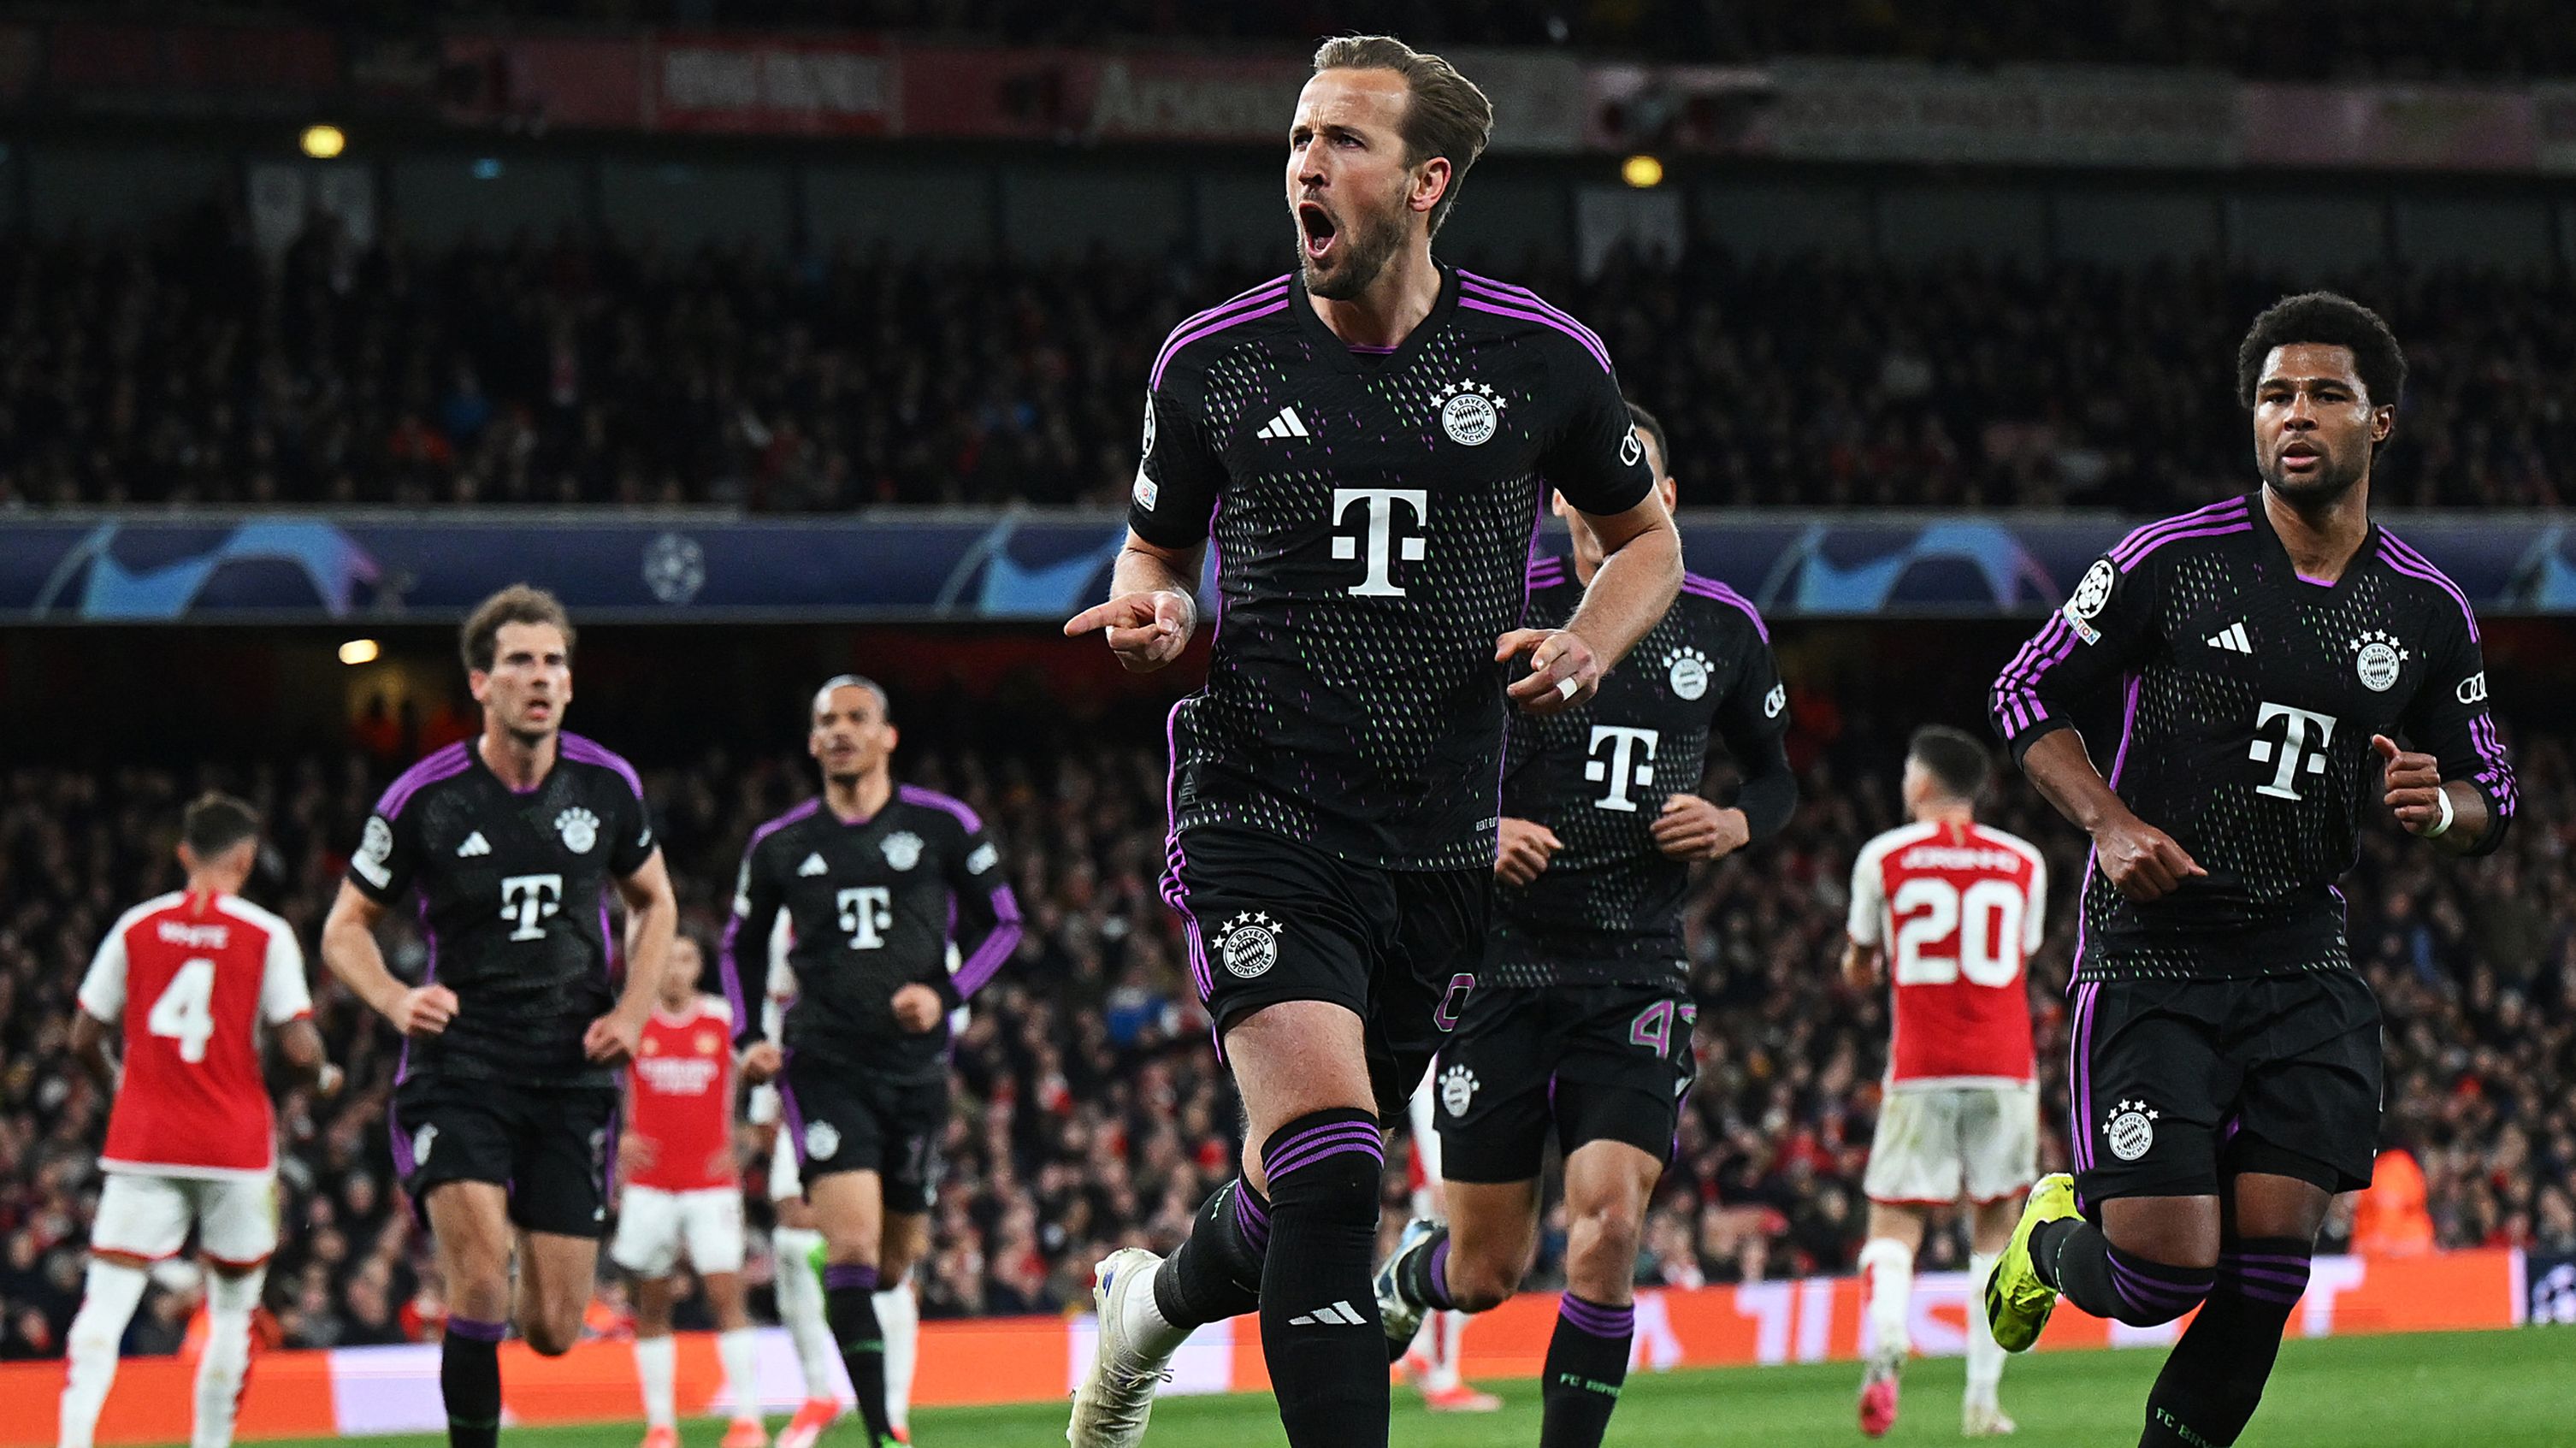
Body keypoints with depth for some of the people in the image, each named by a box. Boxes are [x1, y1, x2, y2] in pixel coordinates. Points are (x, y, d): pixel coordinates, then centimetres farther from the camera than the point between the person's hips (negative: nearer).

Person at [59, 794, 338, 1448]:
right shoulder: (267, 935, -3)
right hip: (235, 1146, -1)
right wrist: (323, 1077, 15)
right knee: (232, 1308, 14)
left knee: (106, 1302, -4)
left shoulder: (135, 927, 5)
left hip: (141, 1145, 1)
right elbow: (299, 1049, -8)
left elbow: (85, 1038, 8)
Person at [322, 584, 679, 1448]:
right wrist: (396, 1002, -16)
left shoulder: (608, 785, 2)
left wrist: (631, 1012, 2)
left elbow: (655, 903, 19)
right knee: (481, 1287, -24)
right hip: (458, 1064, -2)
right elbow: (345, 930, 4)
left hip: (572, 1076, 3)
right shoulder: (424, 799, -6)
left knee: (553, 1331, 2)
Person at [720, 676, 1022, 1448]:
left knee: (898, 1258, 10)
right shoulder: (780, 845, 6)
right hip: (825, 1063, -1)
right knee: (853, 1248, -18)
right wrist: (749, 1037, 5)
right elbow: (739, 944, 19)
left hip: (916, 1064, 1)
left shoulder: (943, 827, 2)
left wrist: (946, 992, -9)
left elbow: (1002, 922, 7)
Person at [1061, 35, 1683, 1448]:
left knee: (1307, 1187, 14)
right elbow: (1156, 544, 15)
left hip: (1441, 840, 2)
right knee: (1327, 1173, -21)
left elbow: (1646, 537, 15)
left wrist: (1587, 648, -4)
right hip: (1260, 814, -2)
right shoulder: (1212, 360, -1)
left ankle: (1156, 1300, 46)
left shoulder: (1540, 358, 0)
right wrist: (1152, 604, -9)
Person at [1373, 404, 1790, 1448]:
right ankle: (1412, 1273, 40)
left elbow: (1773, 776, 20)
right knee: (1488, 1273, 3)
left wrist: (1732, 826, -1)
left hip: (1637, 978, 1)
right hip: (1505, 962, -1)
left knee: (1608, 1226, -19)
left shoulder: (1723, 630, 6)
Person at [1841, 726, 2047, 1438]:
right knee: (1995, 1228, 11)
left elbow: (1859, 972, 16)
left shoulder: (1883, 857, 4)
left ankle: (1887, 1336, -29)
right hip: (2004, 1070, 2)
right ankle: (1983, 1397, 3)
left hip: (1920, 1070, -2)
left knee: (1894, 1219, 1)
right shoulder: (2023, 863, 9)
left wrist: (1867, 964, 39)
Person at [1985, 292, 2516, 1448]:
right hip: (2152, 952, -3)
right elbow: (2025, 695, 4)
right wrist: (2108, 822, -11)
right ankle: (2056, 1237, 26)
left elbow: (2490, 797, 16)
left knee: (2273, 1254, -7)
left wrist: (2441, 807, -8)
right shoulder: (2172, 561, -5)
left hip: (2303, 961, 3)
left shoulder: (2427, 612, 6)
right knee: (2166, 1272, -10)